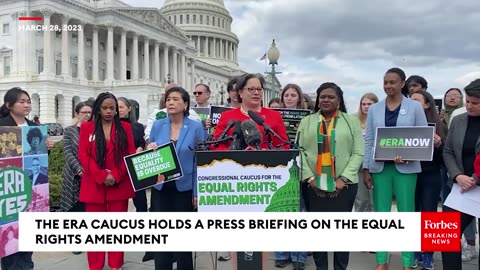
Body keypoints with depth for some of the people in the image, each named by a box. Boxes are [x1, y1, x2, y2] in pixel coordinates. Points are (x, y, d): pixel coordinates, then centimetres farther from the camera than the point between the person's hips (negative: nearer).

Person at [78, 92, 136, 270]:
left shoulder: (125, 127, 5)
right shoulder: (86, 127, 4)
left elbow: (131, 155, 0)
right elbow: (83, 155, -3)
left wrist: (116, 175, -13)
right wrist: (102, 176, -15)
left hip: (120, 185, 1)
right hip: (94, 185, 0)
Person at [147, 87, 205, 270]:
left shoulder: (196, 127, -6)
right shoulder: (157, 125, 1)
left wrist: (197, 192, -8)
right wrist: (150, 149, -14)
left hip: (184, 188, -2)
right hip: (160, 188, 2)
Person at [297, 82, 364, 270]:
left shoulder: (351, 121, 5)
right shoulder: (307, 122, 8)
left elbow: (358, 153, -1)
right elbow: (299, 151, 3)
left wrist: (343, 179, -9)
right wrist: (309, 177, -7)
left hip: (344, 185, -1)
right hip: (315, 185, 1)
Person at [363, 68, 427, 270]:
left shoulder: (415, 107, 3)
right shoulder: (374, 109, 8)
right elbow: (368, 141, 7)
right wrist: (366, 169, 2)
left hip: (406, 168, -2)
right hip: (380, 167, 2)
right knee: (381, 215, 6)